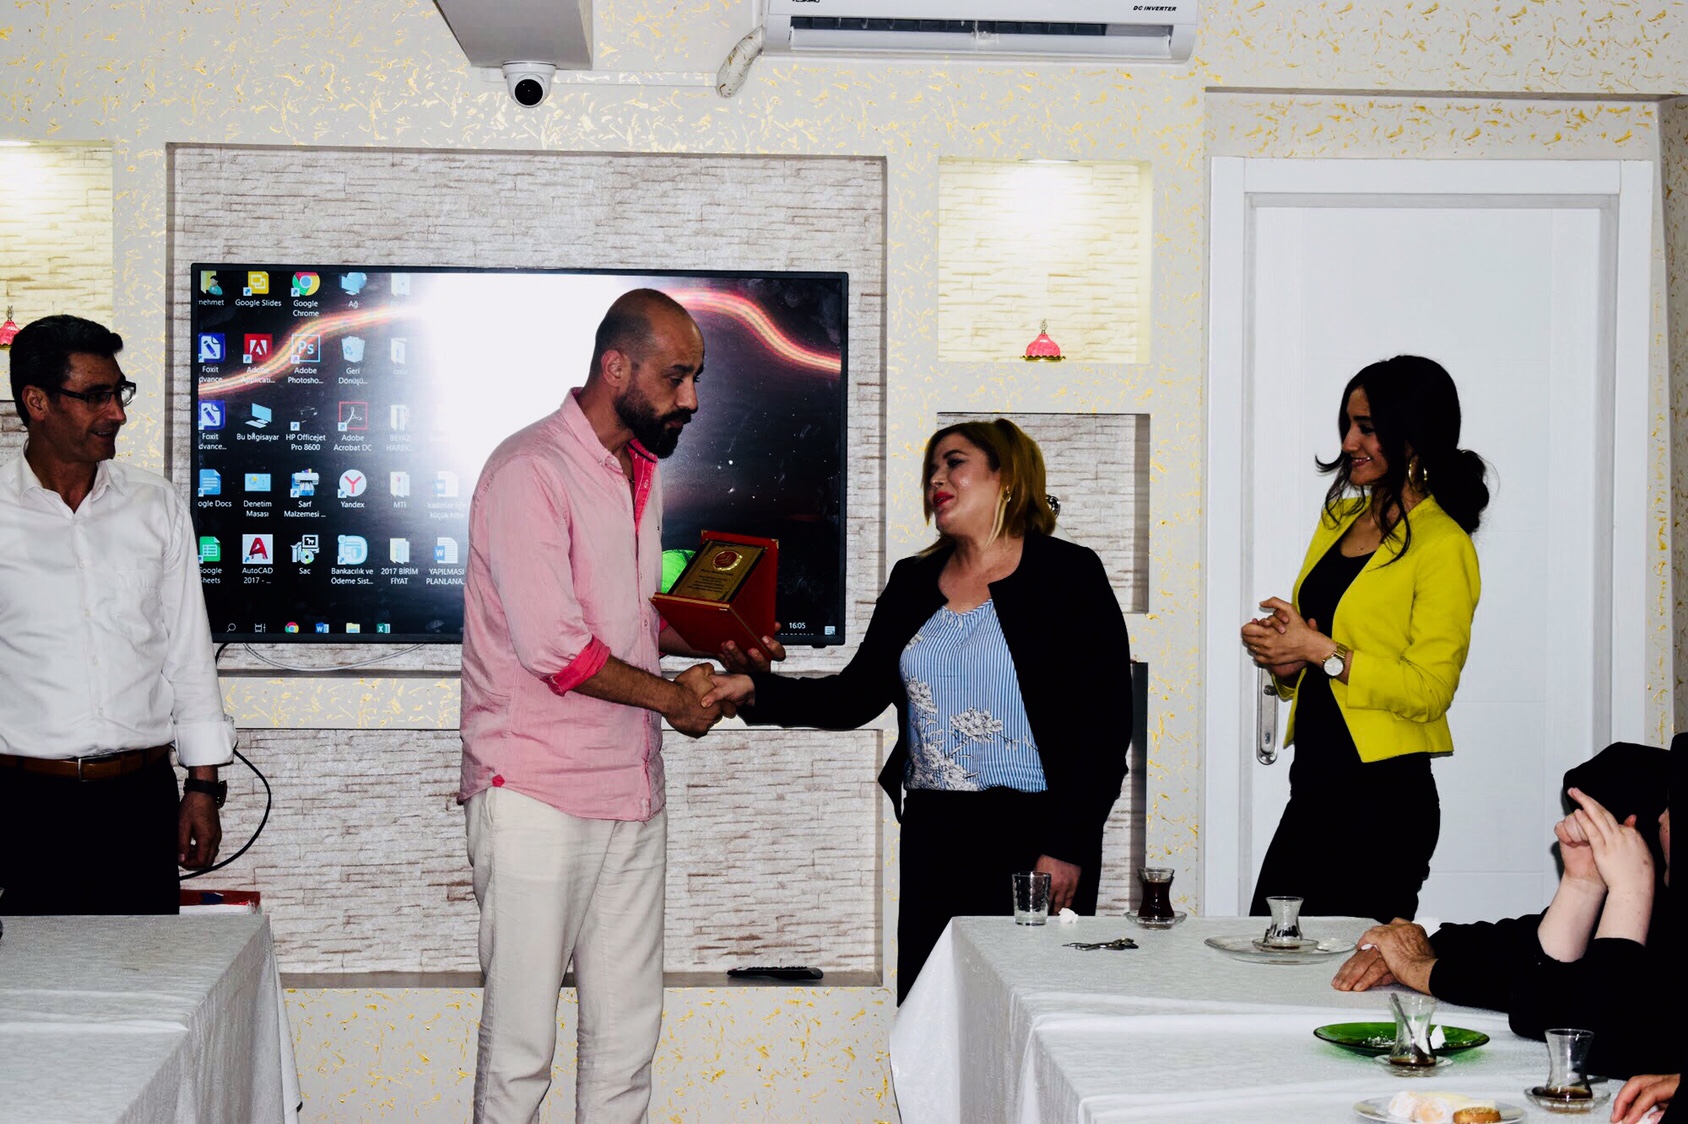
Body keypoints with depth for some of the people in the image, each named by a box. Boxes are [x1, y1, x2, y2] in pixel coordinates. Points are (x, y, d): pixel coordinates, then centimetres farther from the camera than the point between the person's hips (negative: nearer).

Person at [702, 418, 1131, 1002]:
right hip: (932, 834, 5)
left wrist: (1067, 847, -11)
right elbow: (855, 696, 9)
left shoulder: (1068, 575, -1)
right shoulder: (913, 582, 15)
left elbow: (1106, 721, -5)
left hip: (1034, 837, -5)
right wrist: (755, 691, -6)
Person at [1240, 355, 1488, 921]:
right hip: (1313, 787, 7)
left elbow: (1429, 689, -15)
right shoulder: (1339, 519, 12)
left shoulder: (1443, 545, -10)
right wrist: (1284, 656, 1)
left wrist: (1320, 652, -18)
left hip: (1385, 796, -7)